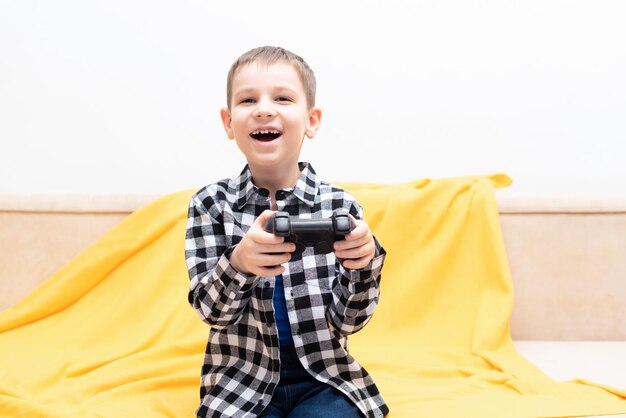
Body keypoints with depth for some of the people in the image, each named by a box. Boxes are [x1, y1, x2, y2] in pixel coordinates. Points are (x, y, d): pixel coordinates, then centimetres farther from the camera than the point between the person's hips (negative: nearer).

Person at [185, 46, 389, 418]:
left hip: (325, 378, 0)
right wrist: (239, 264, -31)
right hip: (241, 383, 0)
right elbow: (211, 310, -10)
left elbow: (348, 320, -5)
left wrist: (365, 262, -26)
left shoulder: (340, 205, -5)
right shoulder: (211, 203, -3)